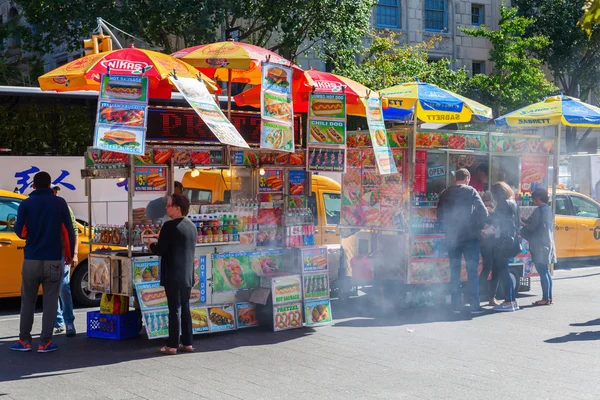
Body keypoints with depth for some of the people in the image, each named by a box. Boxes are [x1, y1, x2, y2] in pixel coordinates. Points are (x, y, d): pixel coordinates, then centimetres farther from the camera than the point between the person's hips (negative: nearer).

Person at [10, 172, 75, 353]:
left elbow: (20, 232, -4)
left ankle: (24, 341, 14)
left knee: (27, 302, 11)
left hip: (31, 260, 1)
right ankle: (45, 342, 2)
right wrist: (69, 254, 11)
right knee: (50, 302, 4)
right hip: (53, 260, 0)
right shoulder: (59, 203, -1)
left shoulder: (26, 204, -1)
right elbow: (68, 230, 0)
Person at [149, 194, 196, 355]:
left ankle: (172, 345, 1)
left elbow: (160, 250, -15)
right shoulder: (192, 226, 10)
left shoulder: (170, 226, -15)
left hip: (173, 275, -8)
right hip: (188, 275, 8)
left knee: (174, 310, -4)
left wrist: (152, 245, 5)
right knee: (185, 309, 13)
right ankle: (187, 343, 17)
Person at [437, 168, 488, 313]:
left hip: (452, 238, 3)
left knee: (454, 272, 9)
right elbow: (483, 212, -9)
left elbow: (439, 216, 10)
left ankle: (456, 305, 9)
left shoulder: (445, 194, 6)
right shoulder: (470, 191, -4)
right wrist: (479, 227, 5)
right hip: (470, 236, -3)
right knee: (472, 271, 2)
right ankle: (475, 305, 0)